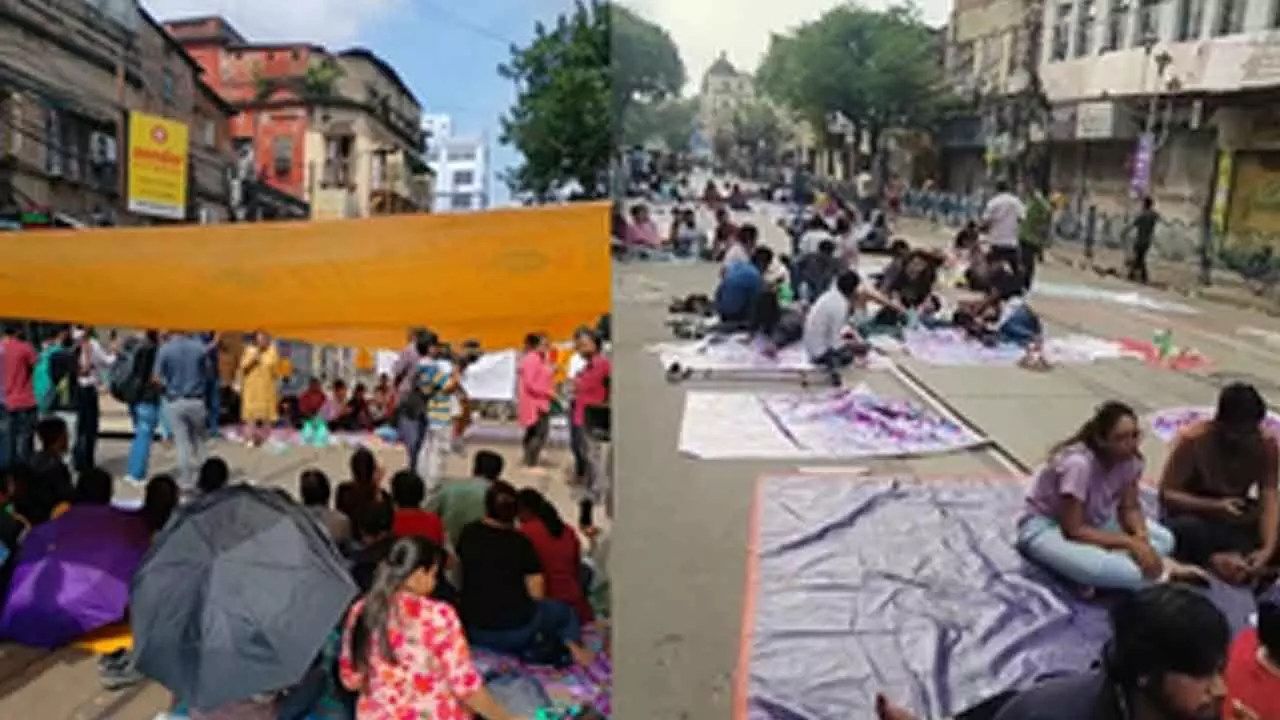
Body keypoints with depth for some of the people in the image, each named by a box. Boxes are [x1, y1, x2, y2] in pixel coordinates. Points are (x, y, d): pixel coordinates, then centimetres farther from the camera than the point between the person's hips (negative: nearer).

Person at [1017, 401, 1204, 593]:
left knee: (1164, 539, -11)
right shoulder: (1078, 463, -31)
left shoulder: (1130, 458, -11)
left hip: (1092, 520, 8)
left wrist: (1141, 536, -22)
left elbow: (1129, 508, -1)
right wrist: (1129, 542, -28)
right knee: (1092, 565, -38)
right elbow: (1073, 530, -28)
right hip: (1044, 526, -8)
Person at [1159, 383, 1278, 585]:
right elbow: (1166, 495, -21)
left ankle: (1226, 559, -31)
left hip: (1239, 519, 4)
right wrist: (1215, 506, -37)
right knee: (1187, 528, -38)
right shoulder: (1192, 440, -23)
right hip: (1196, 514, -4)